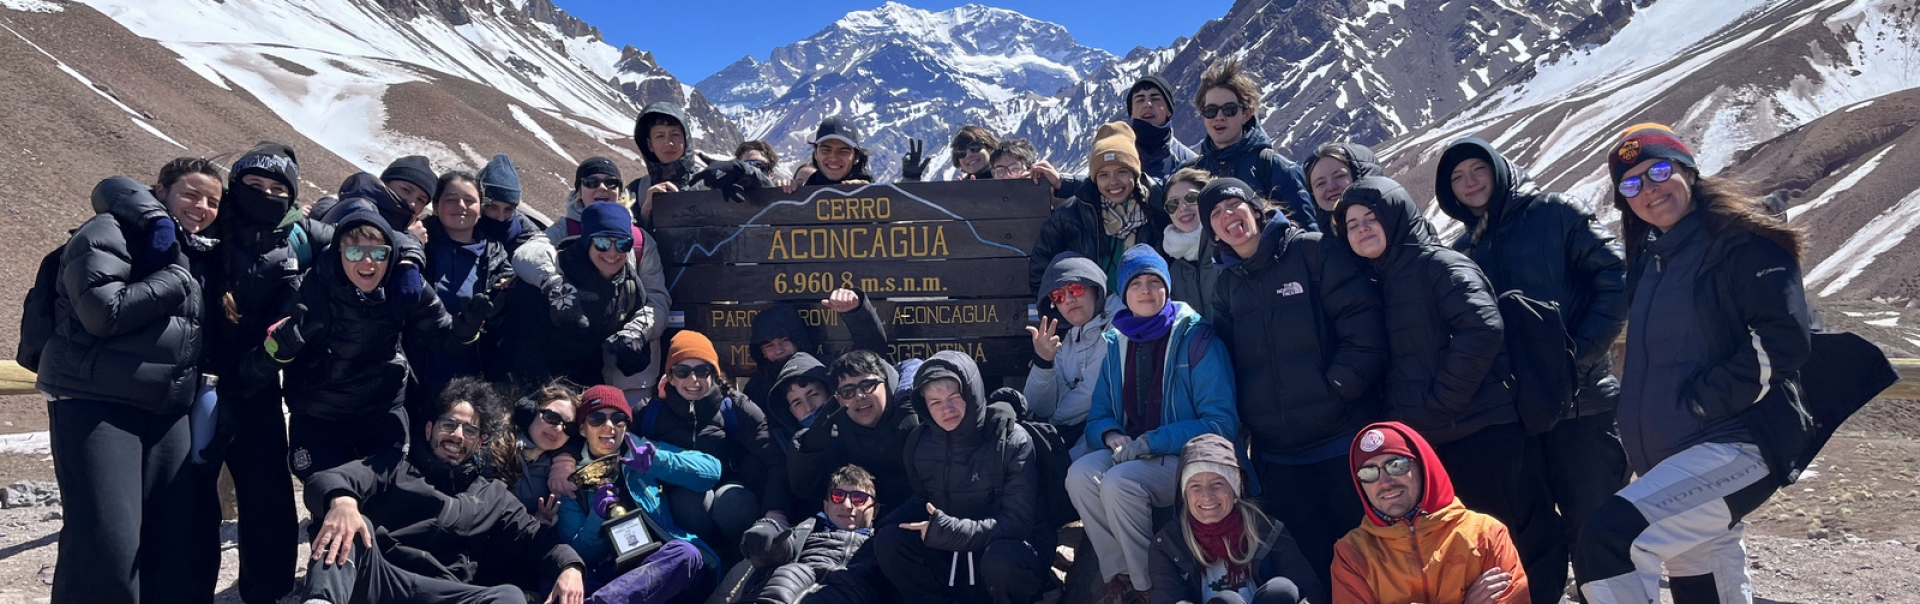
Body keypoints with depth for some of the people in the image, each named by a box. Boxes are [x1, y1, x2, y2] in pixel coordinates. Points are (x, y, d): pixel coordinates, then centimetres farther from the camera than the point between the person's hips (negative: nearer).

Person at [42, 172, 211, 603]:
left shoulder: (195, 253, 20)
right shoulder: (108, 233, -4)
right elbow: (105, 312, -18)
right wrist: (177, 280, -11)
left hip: (168, 409, 7)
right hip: (96, 402, -7)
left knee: (176, 536, 3)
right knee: (105, 540, -14)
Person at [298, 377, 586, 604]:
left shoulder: (493, 495, 28)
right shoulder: (395, 466, 22)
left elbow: (534, 538, 17)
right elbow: (325, 481, 5)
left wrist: (569, 567, -9)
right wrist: (341, 501, -23)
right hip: (374, 580, 0)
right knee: (353, 523, -28)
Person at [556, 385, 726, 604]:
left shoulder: (643, 449, 15)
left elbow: (712, 469, 4)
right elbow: (578, 555, 8)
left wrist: (657, 461, -9)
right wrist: (597, 517, -10)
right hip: (611, 575, 0)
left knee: (685, 554, -38)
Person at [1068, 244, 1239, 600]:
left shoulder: (1196, 339, -7)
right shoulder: (1116, 344, 8)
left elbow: (1222, 422, -13)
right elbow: (1098, 417, 11)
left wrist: (1150, 442, -20)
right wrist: (1112, 436, -14)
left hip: (1187, 458, -5)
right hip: (1130, 454, 5)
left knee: (1120, 482, -31)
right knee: (1080, 475, -24)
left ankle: (1150, 585, -13)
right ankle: (1118, 575, -10)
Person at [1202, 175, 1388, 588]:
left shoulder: (1312, 251, -3)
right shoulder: (1227, 286, 13)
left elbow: (1364, 322, -11)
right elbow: (1224, 360, 14)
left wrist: (1336, 387, -14)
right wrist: (1242, 421, 3)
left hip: (1344, 440, -5)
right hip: (1276, 456, 5)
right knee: (1317, 559, 12)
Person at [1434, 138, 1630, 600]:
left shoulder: (1554, 214, -1)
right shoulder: (1463, 249, 13)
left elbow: (1616, 279, -7)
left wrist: (1578, 353, -14)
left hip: (1581, 402, -4)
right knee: (1531, 536, 12)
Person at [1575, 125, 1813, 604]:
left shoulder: (1743, 242, -8)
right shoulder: (1649, 258, 16)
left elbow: (1782, 344, -17)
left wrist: (1697, 404, -16)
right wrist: (1640, 428, 12)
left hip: (1739, 447, -9)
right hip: (1669, 457, 9)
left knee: (1608, 541, -27)